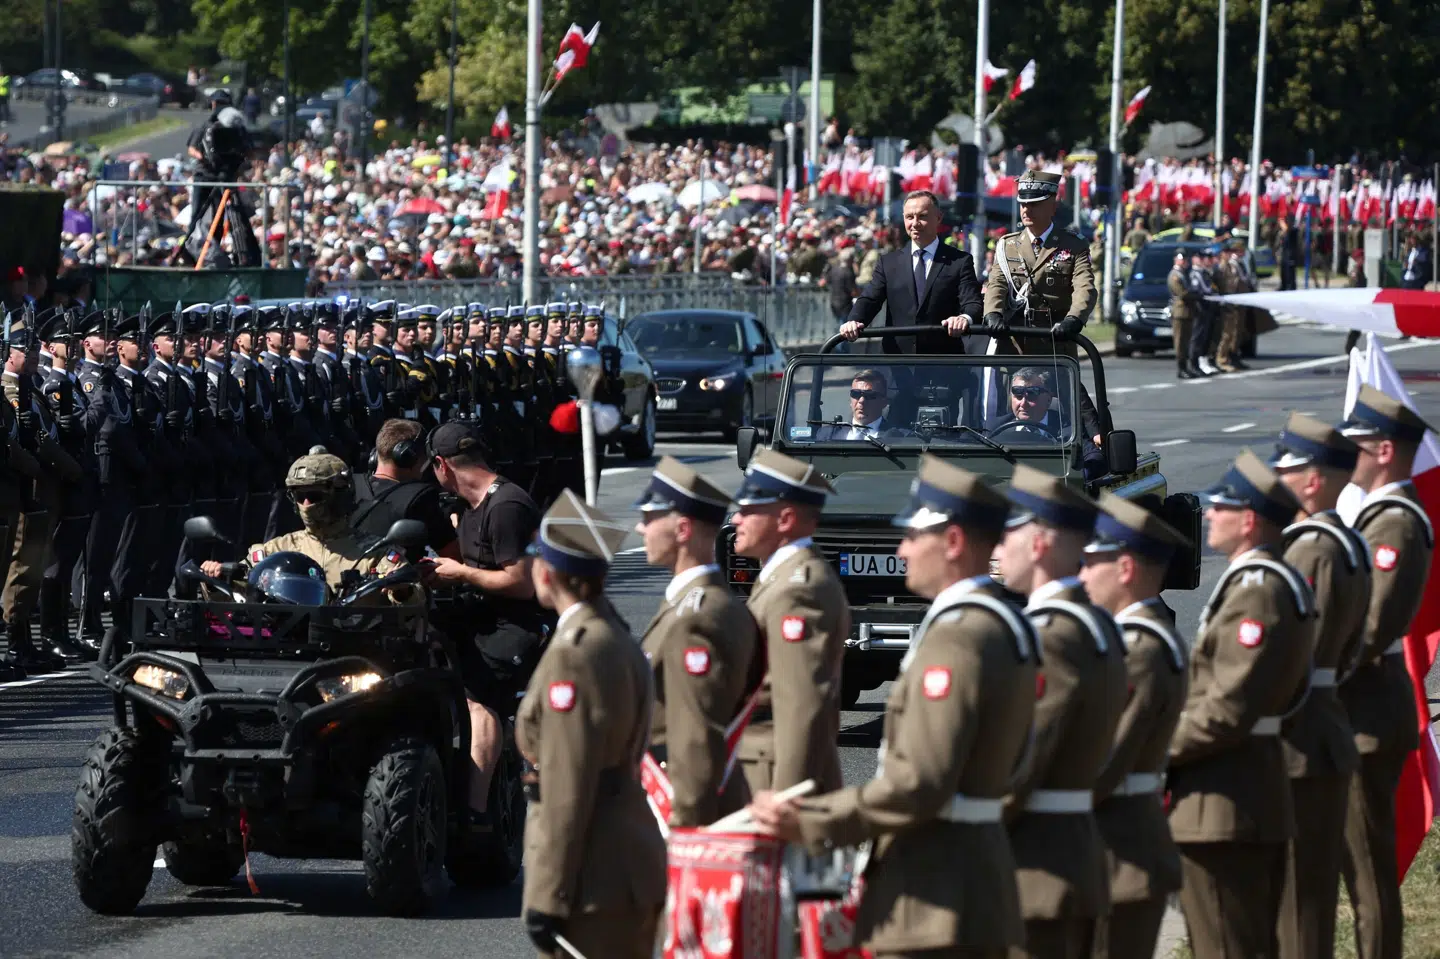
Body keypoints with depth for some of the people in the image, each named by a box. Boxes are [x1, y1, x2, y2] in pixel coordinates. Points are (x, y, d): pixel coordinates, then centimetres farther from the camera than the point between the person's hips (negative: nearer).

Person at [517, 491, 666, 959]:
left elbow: (567, 791, -19)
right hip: (630, 867, 10)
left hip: (594, 884, -10)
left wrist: (548, 898, -17)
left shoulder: (576, 654, -16)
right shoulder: (615, 640, 14)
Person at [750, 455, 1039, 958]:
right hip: (982, 872, 10)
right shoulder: (1005, 625, 13)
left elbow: (919, 784, -25)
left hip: (933, 891, -10)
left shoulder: (955, 638, -19)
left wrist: (808, 822, -19)